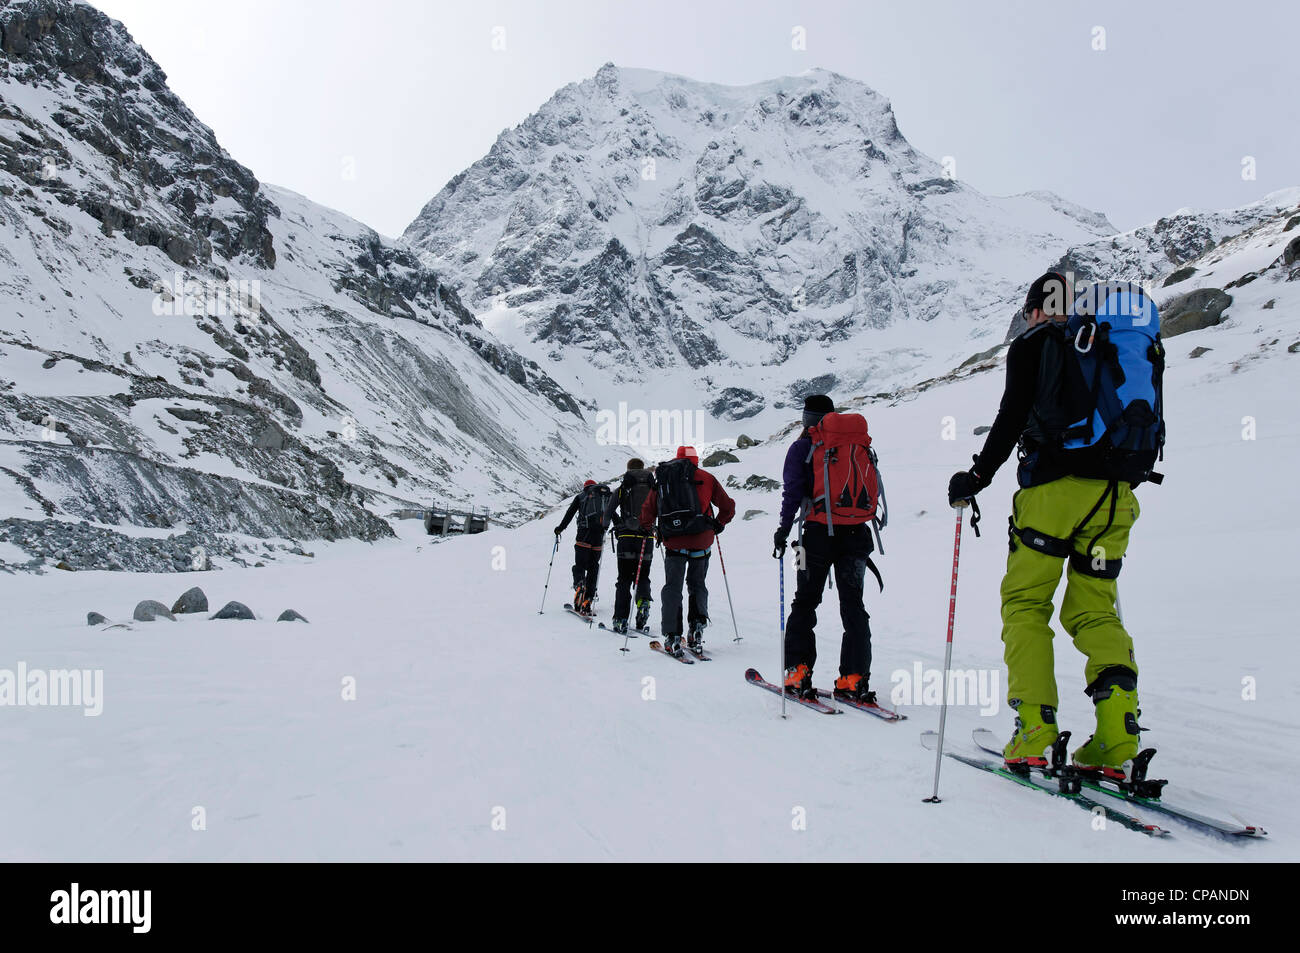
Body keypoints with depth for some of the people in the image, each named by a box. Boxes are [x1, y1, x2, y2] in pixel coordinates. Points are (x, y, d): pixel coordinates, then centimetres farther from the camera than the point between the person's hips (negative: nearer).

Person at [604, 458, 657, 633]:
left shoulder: (622, 489, 3)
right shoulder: (654, 489, 7)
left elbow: (608, 513, 3)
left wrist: (606, 526, 23)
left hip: (626, 537, -1)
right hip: (647, 539, 1)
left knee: (624, 579, 5)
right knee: (643, 576, 14)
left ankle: (621, 620, 0)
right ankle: (644, 601, -17)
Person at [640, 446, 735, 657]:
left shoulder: (660, 479, 13)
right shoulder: (705, 477, 8)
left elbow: (647, 511, 13)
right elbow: (728, 507, 9)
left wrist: (647, 528, 33)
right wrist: (718, 525, 26)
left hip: (673, 543, 0)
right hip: (701, 539, 0)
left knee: (672, 588, 8)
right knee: (697, 585, 17)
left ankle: (672, 637, 0)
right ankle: (697, 629, 5)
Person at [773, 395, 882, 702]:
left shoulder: (803, 447, 0)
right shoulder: (858, 445, 12)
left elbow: (793, 492, -8)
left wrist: (783, 530, -3)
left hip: (819, 534, -3)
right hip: (856, 533, 3)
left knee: (805, 602, 9)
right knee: (853, 604, 9)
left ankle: (798, 672, 3)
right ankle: (855, 678, 3)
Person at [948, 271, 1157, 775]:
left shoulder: (1034, 343, 6)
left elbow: (1012, 417, -5)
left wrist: (978, 477, 3)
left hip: (1054, 487, -5)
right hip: (1116, 492, 5)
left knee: (1025, 603, 3)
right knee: (1094, 610, 11)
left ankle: (1034, 731, -7)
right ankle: (1117, 737, -5)